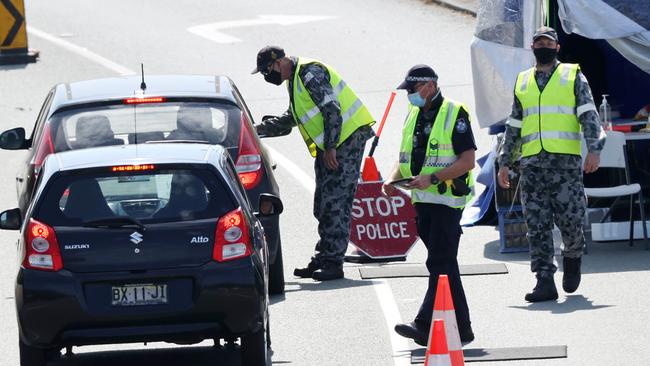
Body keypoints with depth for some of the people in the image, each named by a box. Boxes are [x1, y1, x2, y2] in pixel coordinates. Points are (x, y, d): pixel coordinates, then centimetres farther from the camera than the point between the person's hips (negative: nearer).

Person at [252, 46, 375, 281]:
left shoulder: (310, 74, -15)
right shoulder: (295, 79, 18)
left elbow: (332, 110, -21)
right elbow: (290, 120, 31)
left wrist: (330, 148, -22)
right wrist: (257, 129, 24)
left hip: (347, 137, -11)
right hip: (329, 145, 11)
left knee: (335, 202, -12)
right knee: (323, 206, 11)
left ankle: (333, 264, -13)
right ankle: (323, 260, 17)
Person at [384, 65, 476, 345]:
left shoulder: (454, 114, -10)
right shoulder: (414, 116, 14)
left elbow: (467, 161, -15)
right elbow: (405, 158, 21)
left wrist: (432, 178, -23)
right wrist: (393, 179, 0)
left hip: (447, 200, -8)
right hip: (422, 201, 8)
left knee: (439, 264, -13)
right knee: (446, 265, 11)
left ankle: (425, 325, -21)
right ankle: (461, 329, 16)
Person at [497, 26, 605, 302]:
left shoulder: (573, 77, 8)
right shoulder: (522, 83, 18)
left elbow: (588, 115, 0)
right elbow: (513, 126, 22)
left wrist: (594, 149, -13)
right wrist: (505, 162, 16)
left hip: (566, 162, -3)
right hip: (532, 163, 3)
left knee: (570, 218, -7)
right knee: (537, 225, -4)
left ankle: (573, 258, 24)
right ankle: (545, 282, -5)